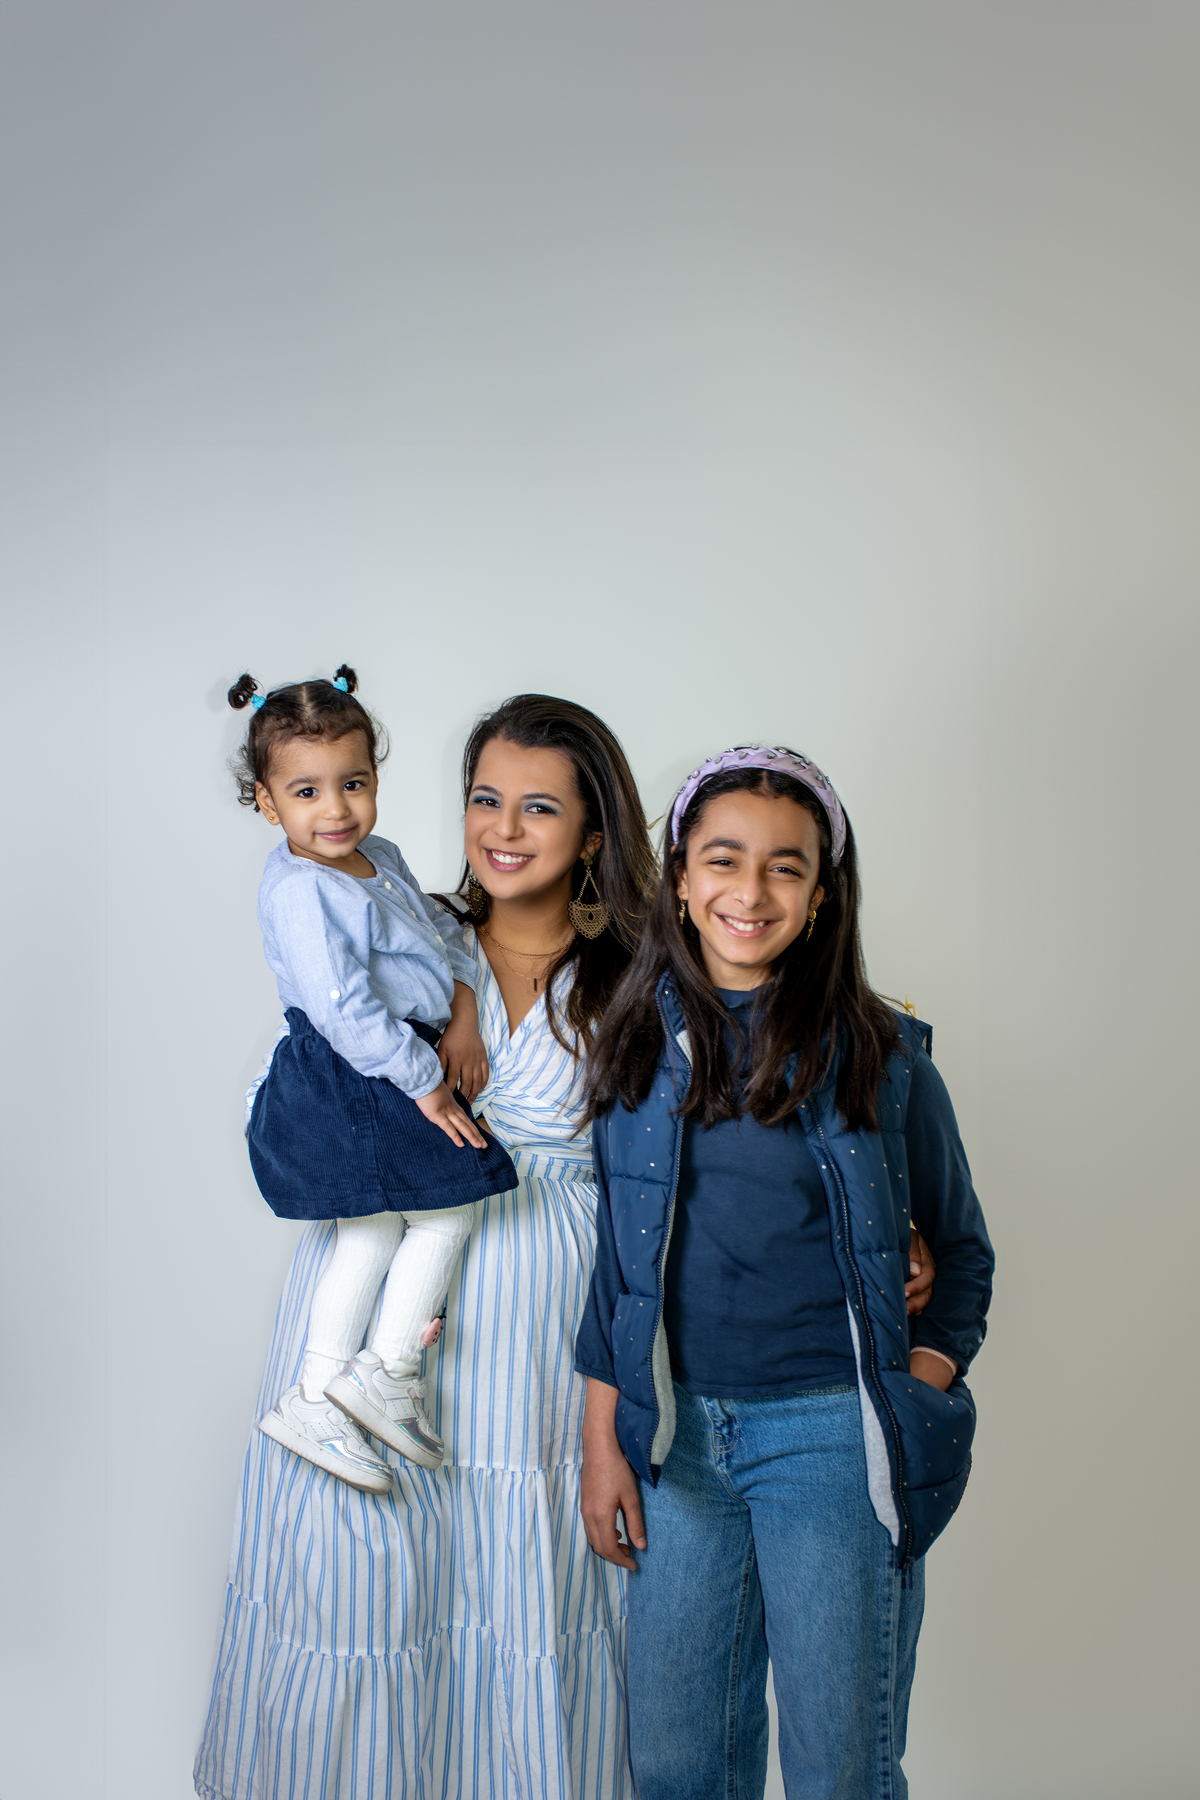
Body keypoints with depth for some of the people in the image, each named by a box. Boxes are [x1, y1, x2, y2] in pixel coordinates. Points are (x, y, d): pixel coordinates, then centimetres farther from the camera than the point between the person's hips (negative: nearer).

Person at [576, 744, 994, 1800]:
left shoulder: (880, 1056, -3)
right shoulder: (638, 1048, 4)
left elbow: (962, 1246, 7)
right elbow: (614, 1260, 8)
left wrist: (922, 1387, -5)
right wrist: (602, 1443, 6)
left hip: (830, 1435, -2)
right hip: (675, 1434, 3)